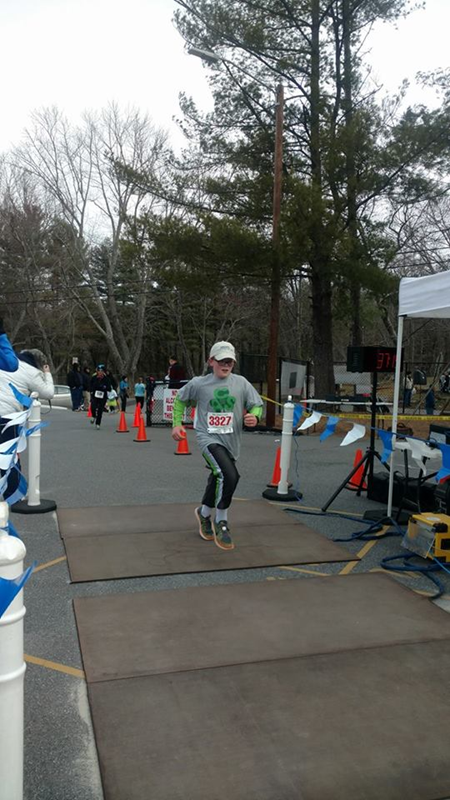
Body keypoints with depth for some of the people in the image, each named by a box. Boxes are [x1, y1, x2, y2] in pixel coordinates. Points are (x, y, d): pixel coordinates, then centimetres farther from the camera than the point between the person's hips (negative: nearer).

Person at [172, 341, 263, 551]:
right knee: (229, 476, -24)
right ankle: (221, 522, -4)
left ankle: (204, 513, 48)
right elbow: (180, 400, 14)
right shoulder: (198, 384, -2)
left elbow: (257, 405, 6)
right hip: (209, 438, -4)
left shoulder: (241, 383, 1)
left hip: (231, 441, 4)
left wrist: (254, 416, -15)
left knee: (218, 481, 18)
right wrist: (177, 423, 7)